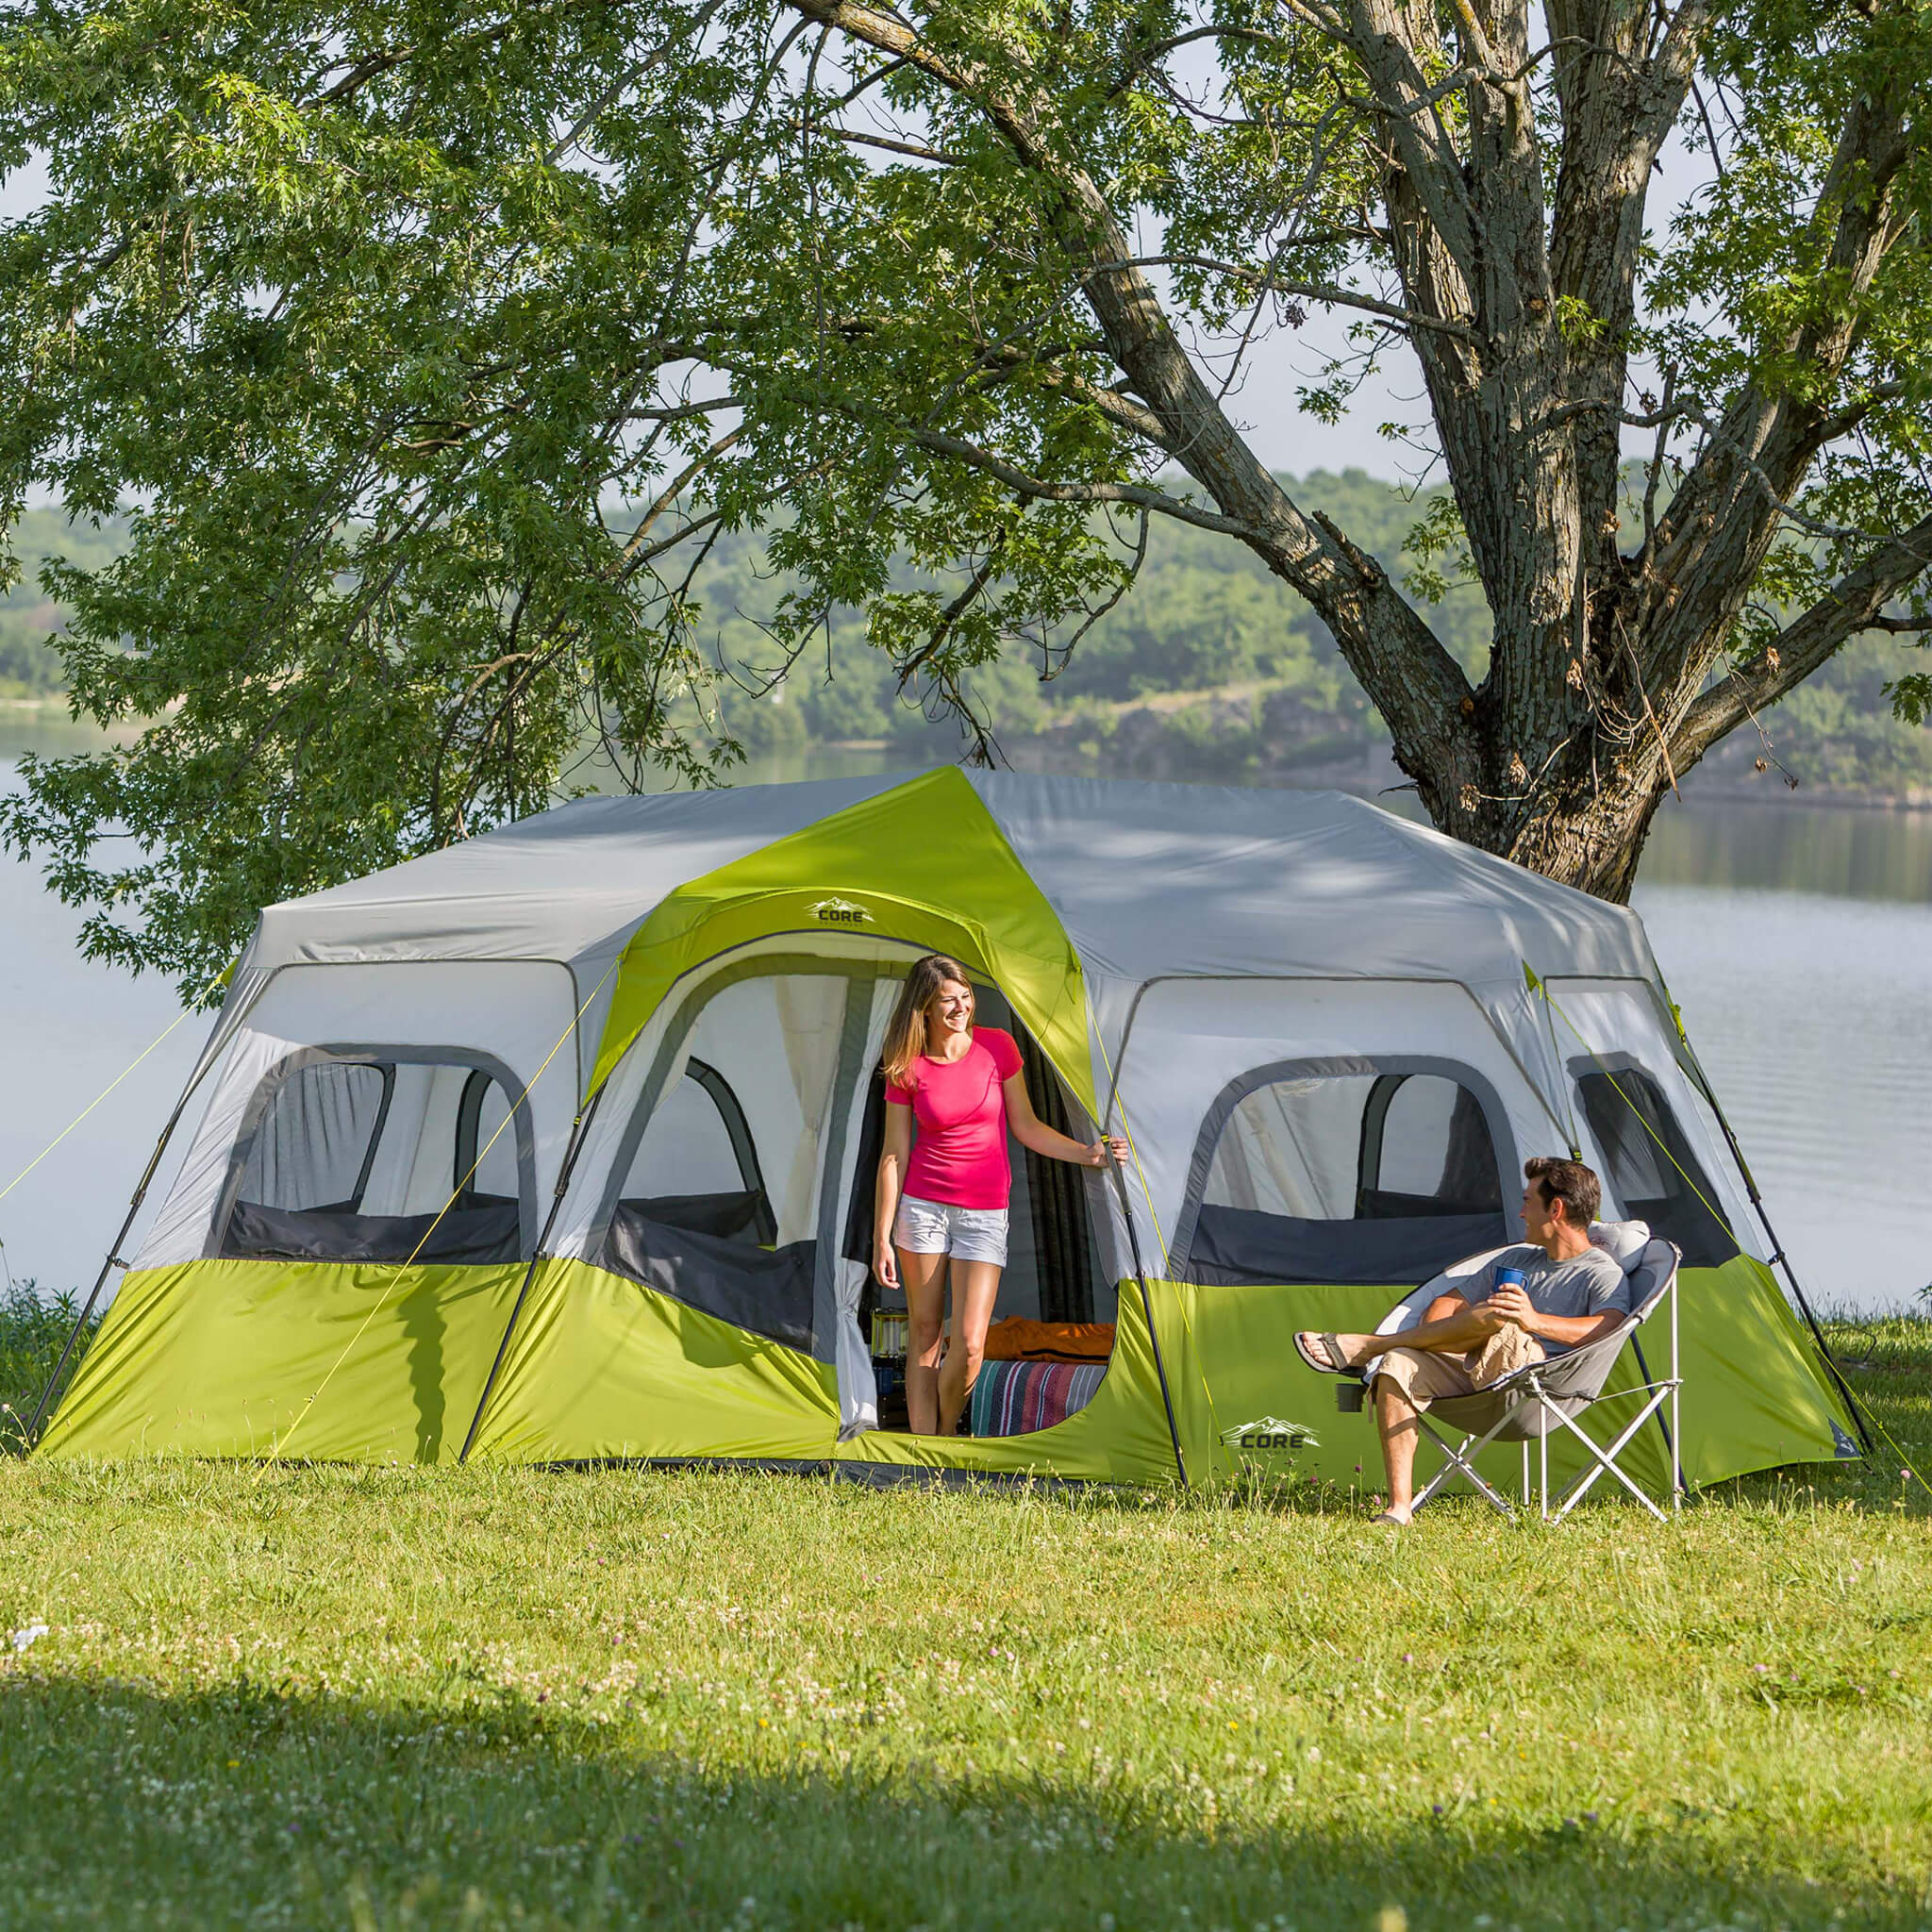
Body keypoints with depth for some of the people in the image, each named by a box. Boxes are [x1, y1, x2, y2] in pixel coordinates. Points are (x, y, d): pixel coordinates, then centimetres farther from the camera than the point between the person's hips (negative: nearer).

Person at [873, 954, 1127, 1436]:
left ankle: (946, 1438, 14)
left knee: (969, 1344, -9)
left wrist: (1088, 1154, -5)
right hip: (922, 1206, 0)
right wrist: (882, 1236, -3)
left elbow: (1026, 1127, 6)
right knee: (924, 1333, 4)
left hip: (985, 1213, 0)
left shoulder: (997, 1047, -3)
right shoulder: (907, 1070, -5)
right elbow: (894, 1156, -1)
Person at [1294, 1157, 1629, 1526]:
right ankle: (1399, 1507, -24)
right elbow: (1449, 1302, 27)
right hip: (1472, 1374, 7)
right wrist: (1430, 1340, 3)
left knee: (1497, 1319, -33)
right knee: (1399, 1365, -20)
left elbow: (1607, 1329, -21)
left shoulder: (1603, 1274, 1)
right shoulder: (1517, 1259, 26)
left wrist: (1536, 1321, -34)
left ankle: (1362, 1347, -18)